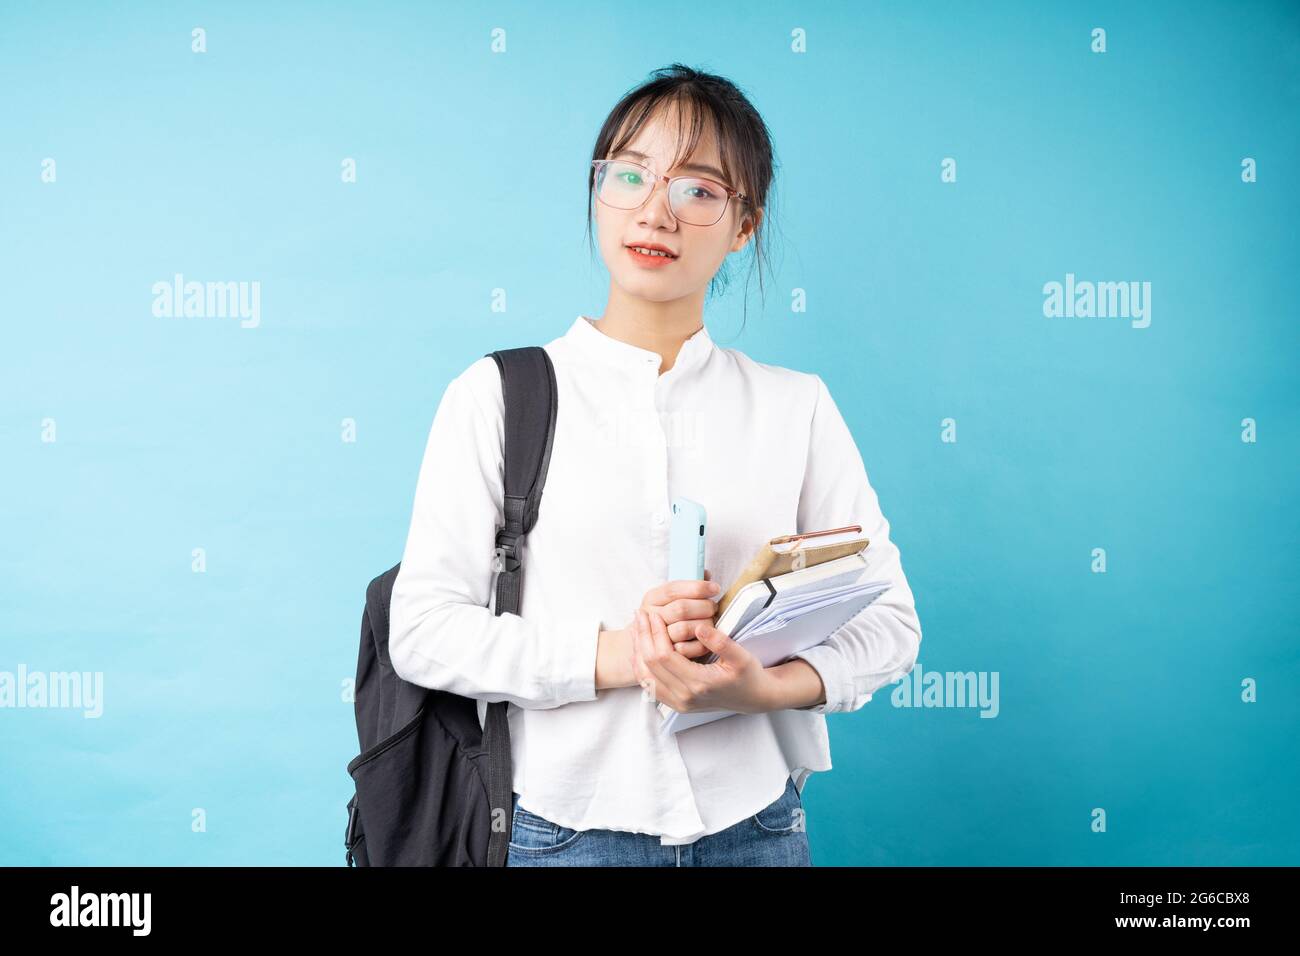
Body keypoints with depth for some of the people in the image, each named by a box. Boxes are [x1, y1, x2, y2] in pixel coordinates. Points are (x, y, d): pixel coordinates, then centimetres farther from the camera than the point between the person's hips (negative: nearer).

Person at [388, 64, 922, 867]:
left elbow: (889, 620, 1)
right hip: (567, 825, -1)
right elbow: (423, 630, -8)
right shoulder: (496, 397, -3)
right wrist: (611, 653, -20)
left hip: (757, 825, 2)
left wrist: (770, 685, -18)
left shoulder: (797, 408, 2)